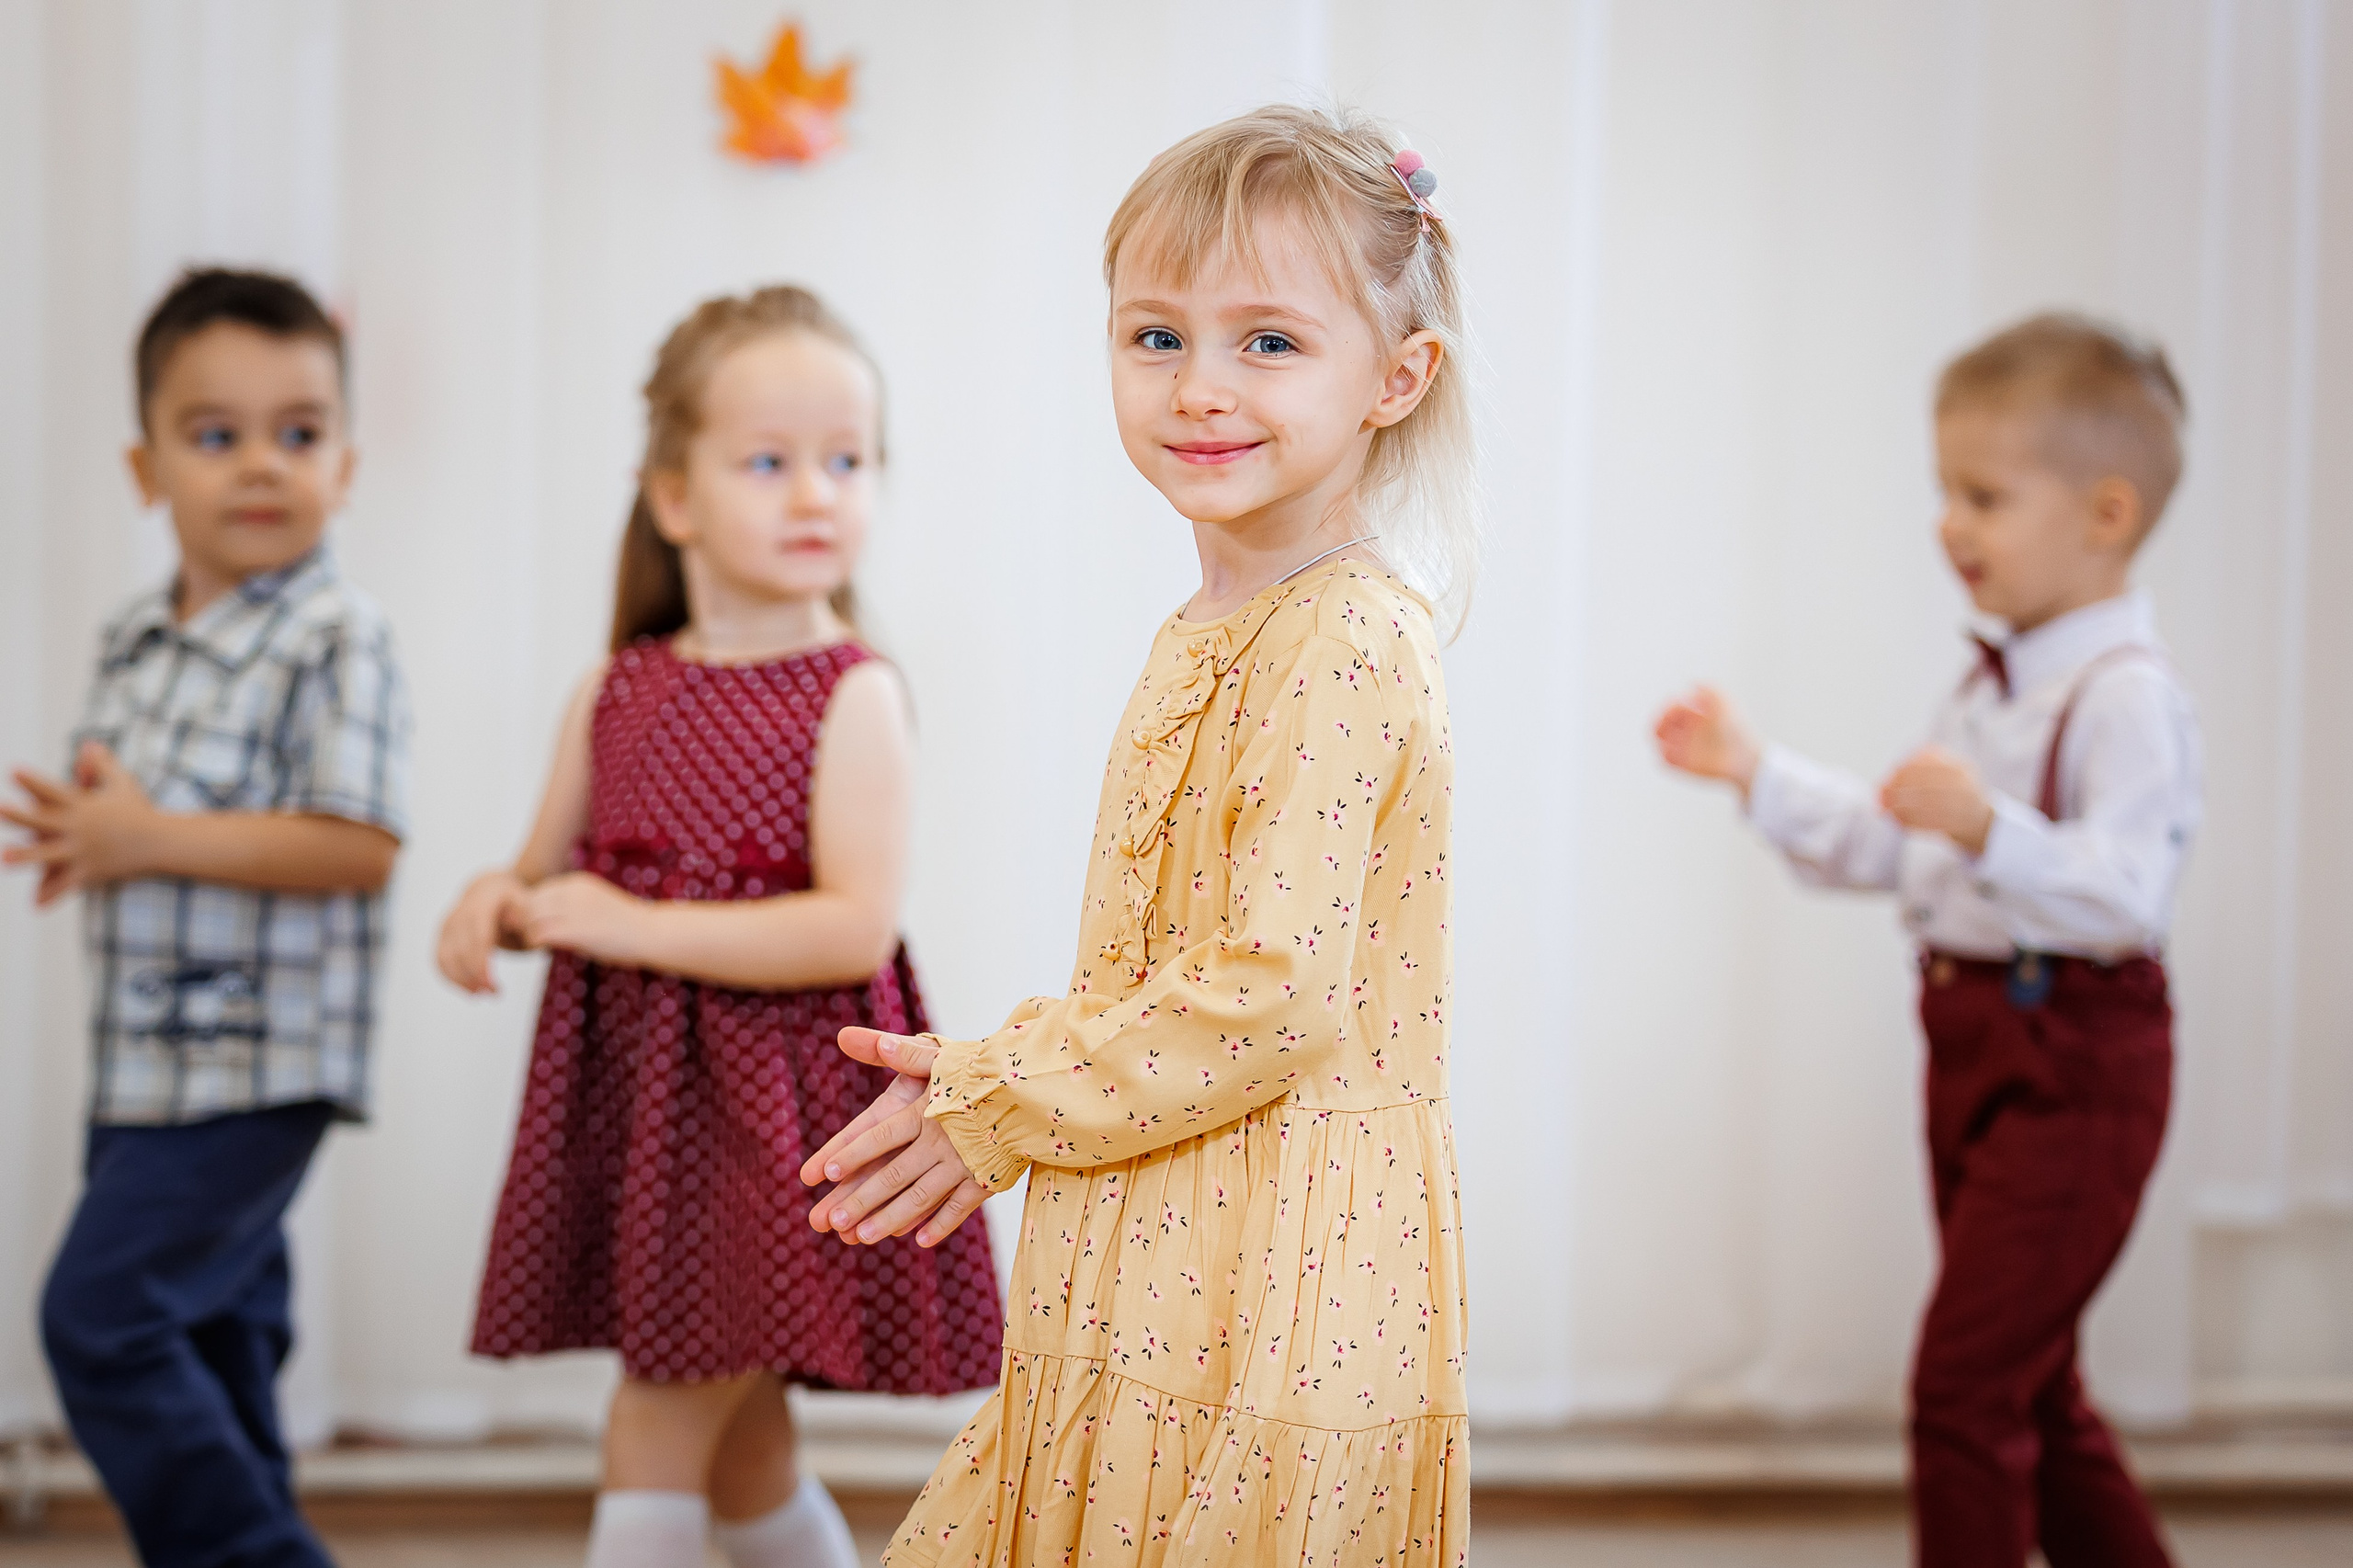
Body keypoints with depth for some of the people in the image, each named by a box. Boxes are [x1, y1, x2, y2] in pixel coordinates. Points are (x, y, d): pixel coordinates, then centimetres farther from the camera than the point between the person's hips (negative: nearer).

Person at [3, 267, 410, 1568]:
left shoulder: (336, 640, -14)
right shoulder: (132, 643, 11)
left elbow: (358, 847, -22)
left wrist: (154, 841, -21)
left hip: (258, 1064, -8)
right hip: (144, 1059, 8)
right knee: (208, 1338, 15)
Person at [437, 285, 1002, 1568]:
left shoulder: (853, 695, -11)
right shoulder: (614, 696, 5)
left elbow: (855, 929, -20)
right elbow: (548, 875, 16)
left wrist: (636, 927, -20)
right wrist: (495, 906, -8)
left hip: (779, 1111, -6)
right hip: (641, 1092, 6)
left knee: (659, 1424, -5)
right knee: (735, 1440, 18)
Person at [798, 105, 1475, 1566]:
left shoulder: (1342, 641, -17)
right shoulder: (1211, 634, 13)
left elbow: (1272, 995, -22)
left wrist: (997, 1105, -13)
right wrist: (993, 1073, 6)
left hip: (1267, 1300, -9)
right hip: (1161, 1281, 9)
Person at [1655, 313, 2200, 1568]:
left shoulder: (2126, 697, -17)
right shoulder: (1996, 684, 14)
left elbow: (2125, 895, -28)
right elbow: (1888, 848, 21)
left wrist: (1990, 828, -40)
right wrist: (1754, 771, 14)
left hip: (2074, 1061, -10)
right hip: (1977, 1042, 10)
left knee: (1966, 1379, -10)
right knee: (2030, 1391, 18)